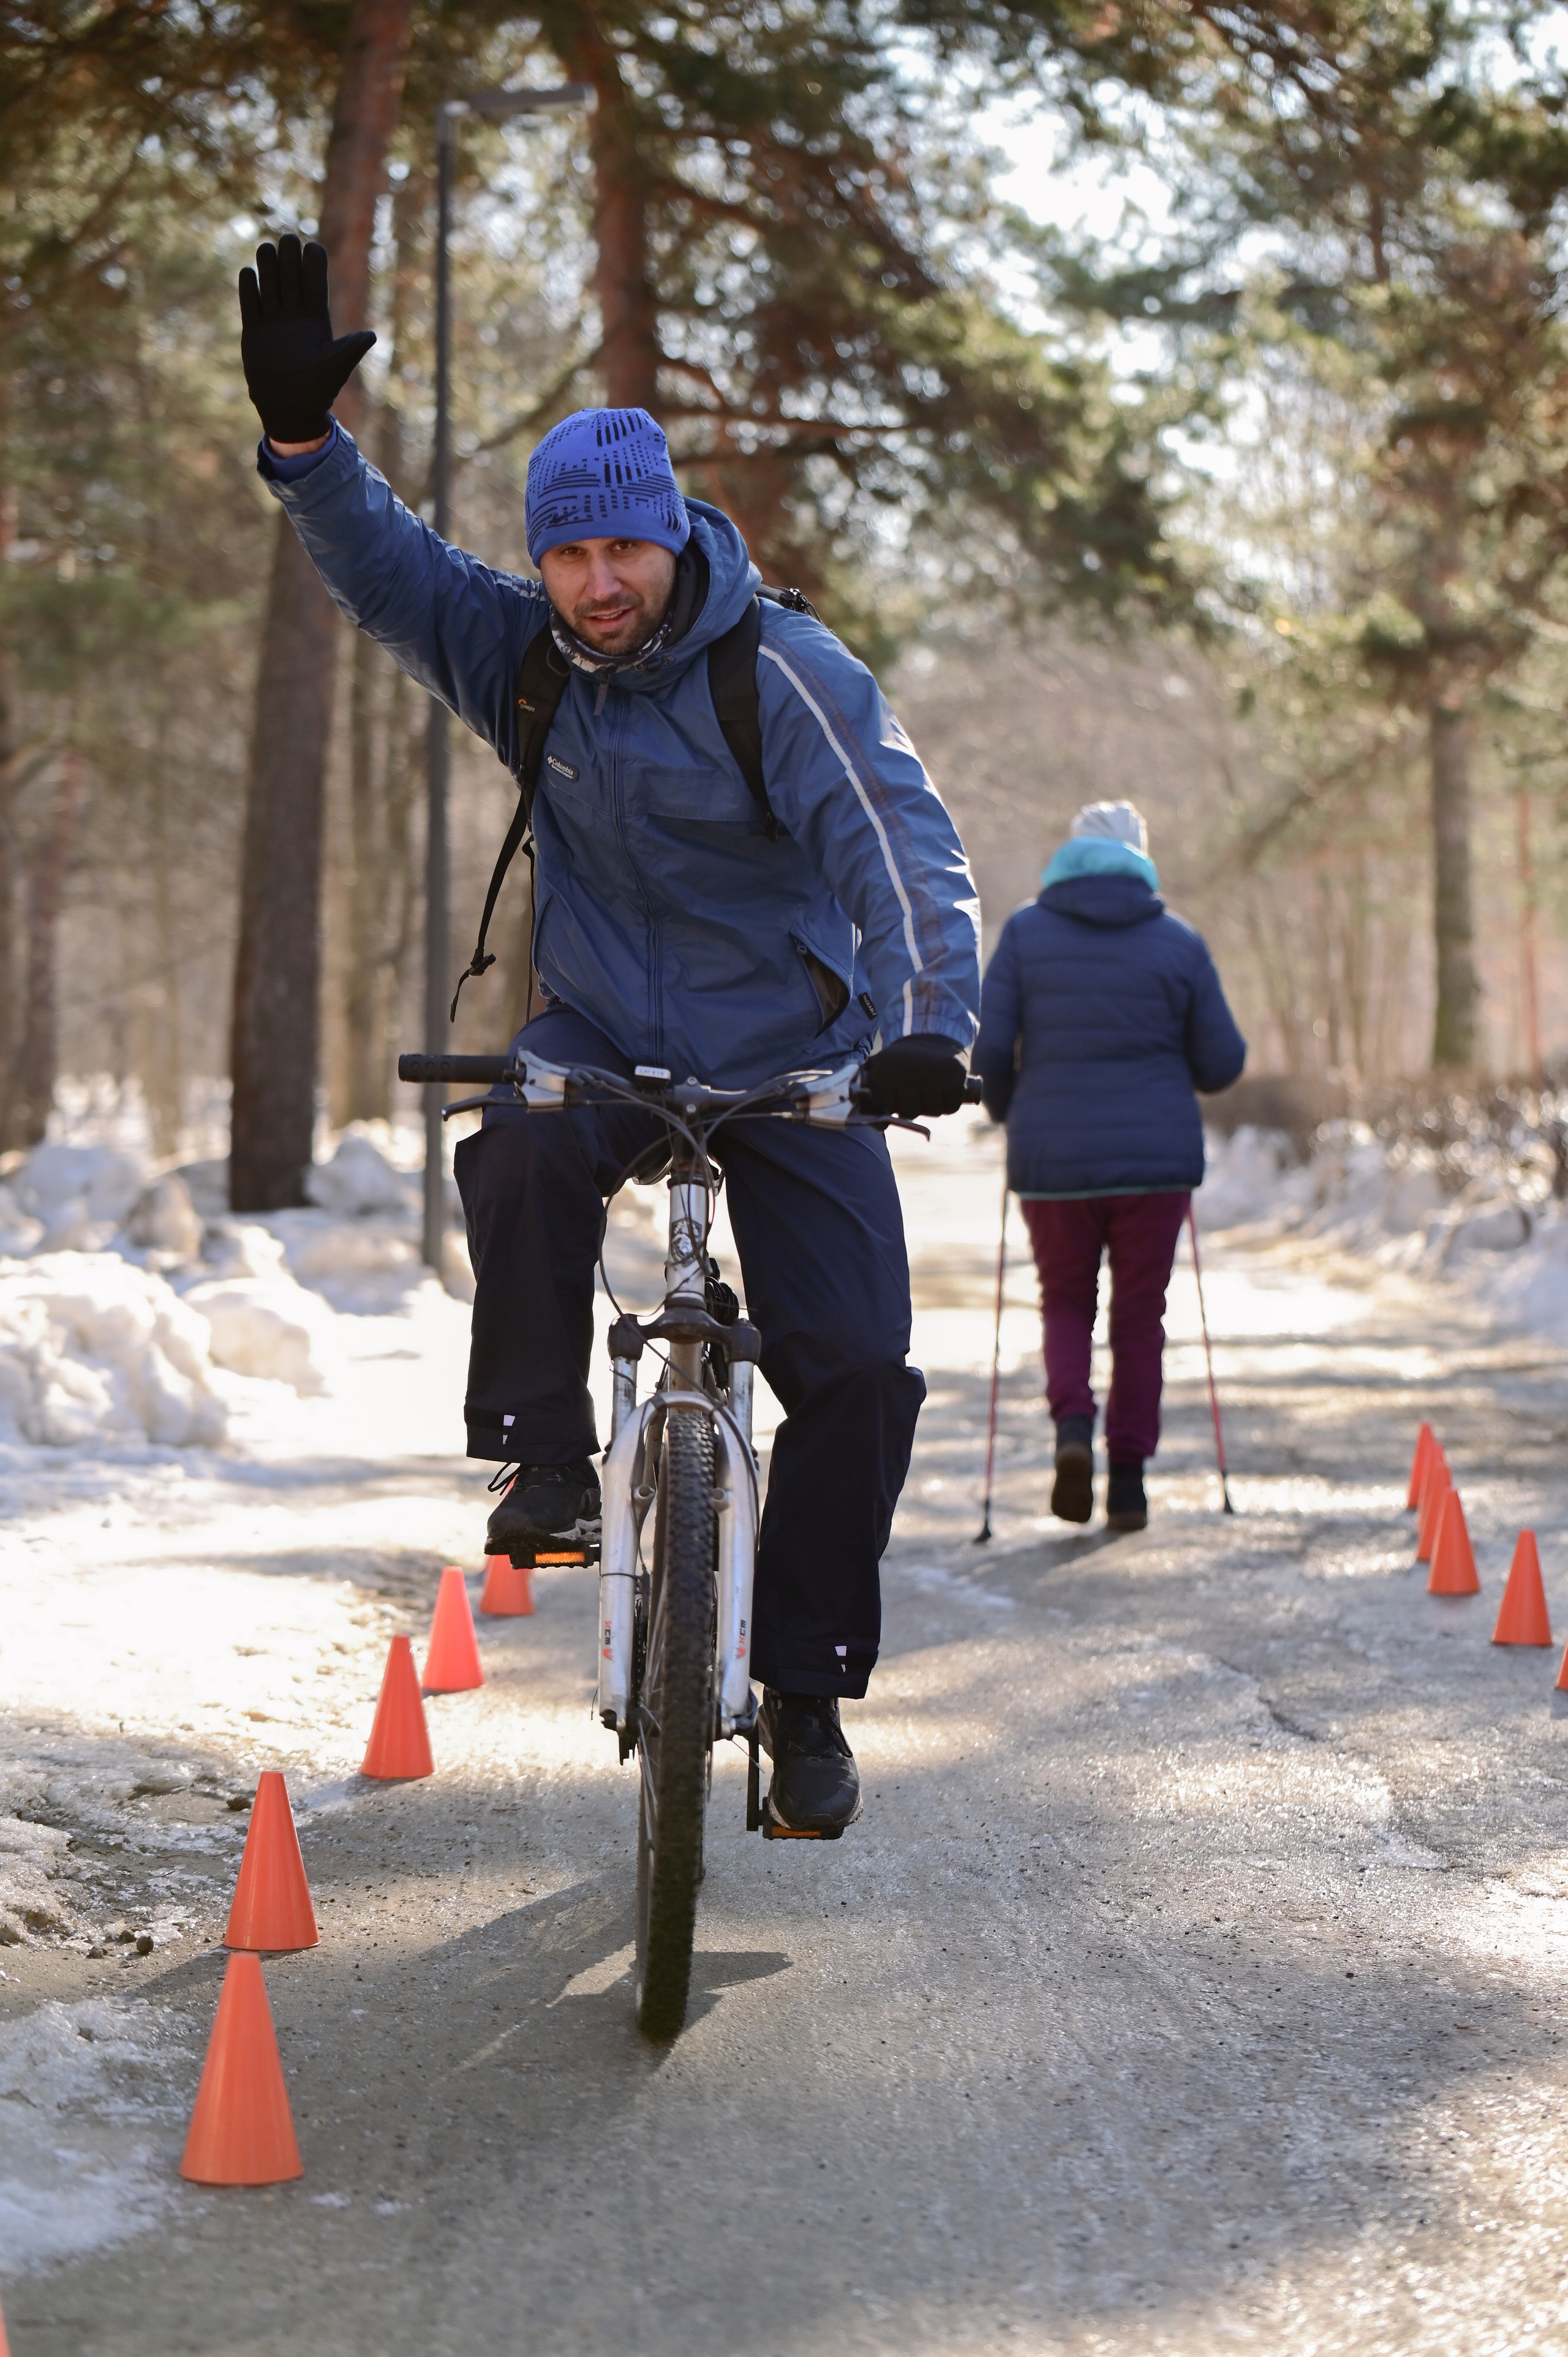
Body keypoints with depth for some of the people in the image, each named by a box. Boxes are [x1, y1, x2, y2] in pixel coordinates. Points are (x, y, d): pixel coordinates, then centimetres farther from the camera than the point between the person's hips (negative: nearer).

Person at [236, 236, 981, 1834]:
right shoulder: (524, 655, -1)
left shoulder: (781, 671, -16)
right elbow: (380, 561, 0)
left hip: (790, 1059, -2)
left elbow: (900, 844, -24)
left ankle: (805, 1687, 4)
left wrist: (929, 1030, -39)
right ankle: (545, 1453, -18)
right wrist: (301, 434, -20)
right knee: (519, 1150, -35)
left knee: (856, 1367, -10)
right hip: (604, 1028, 2)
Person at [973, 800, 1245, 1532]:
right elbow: (1223, 1063, 0)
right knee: (1140, 1315, 11)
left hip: (1052, 1160, 0)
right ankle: (1128, 1481, 8)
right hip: (1154, 1158, 0)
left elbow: (991, 1046, -5)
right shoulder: (1179, 943, 0)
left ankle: (1072, 1424, -9)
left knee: (1065, 1304, 17)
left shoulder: (1025, 932, -1)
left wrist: (1005, 1108, 15)